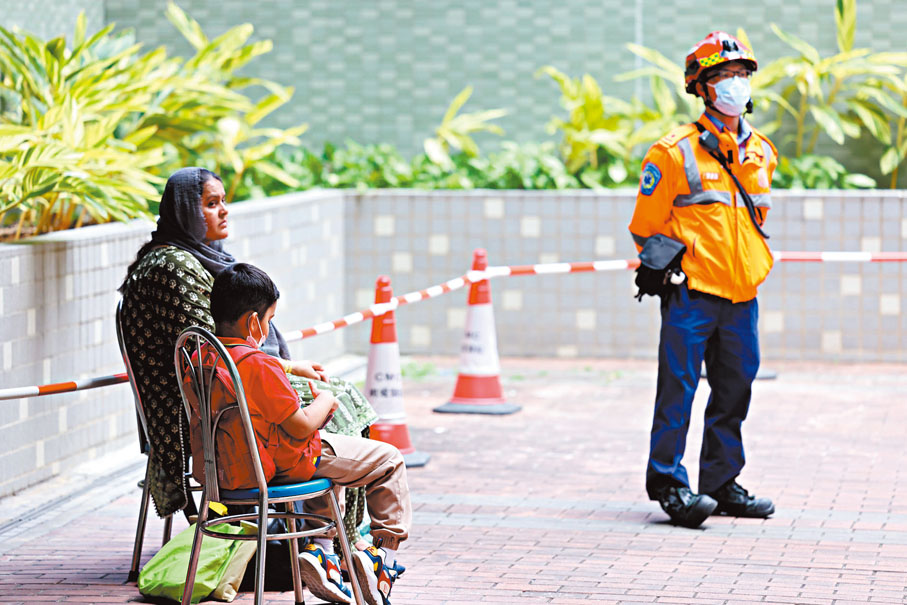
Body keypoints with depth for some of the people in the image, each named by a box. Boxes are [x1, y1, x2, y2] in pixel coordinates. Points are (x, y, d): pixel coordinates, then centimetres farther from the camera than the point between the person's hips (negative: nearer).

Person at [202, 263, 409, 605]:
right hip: (281, 463, -9)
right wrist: (325, 401, -4)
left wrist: (287, 369, 21)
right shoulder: (259, 365, -25)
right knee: (388, 461, 4)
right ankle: (386, 549, 9)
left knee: (325, 459, 37)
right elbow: (301, 427, -22)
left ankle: (320, 551, 24)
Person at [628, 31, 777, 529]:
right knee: (678, 388, -5)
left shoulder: (762, 153, 12)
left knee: (734, 389, 10)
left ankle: (722, 483, 19)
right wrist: (666, 263, -1)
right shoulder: (676, 152, -7)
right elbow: (645, 224, -1)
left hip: (741, 295, 6)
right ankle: (668, 481, 1)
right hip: (691, 293, -6)